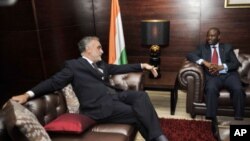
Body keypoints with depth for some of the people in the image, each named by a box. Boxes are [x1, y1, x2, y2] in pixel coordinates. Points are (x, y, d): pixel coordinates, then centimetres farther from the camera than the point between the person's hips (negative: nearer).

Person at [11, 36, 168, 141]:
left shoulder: (101, 64, 24)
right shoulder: (73, 65, 2)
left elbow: (119, 68, 27)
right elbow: (54, 82, -3)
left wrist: (142, 65, 20)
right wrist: (29, 94, -16)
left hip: (115, 95, 7)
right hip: (100, 105, -7)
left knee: (141, 96, -16)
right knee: (137, 114, -17)